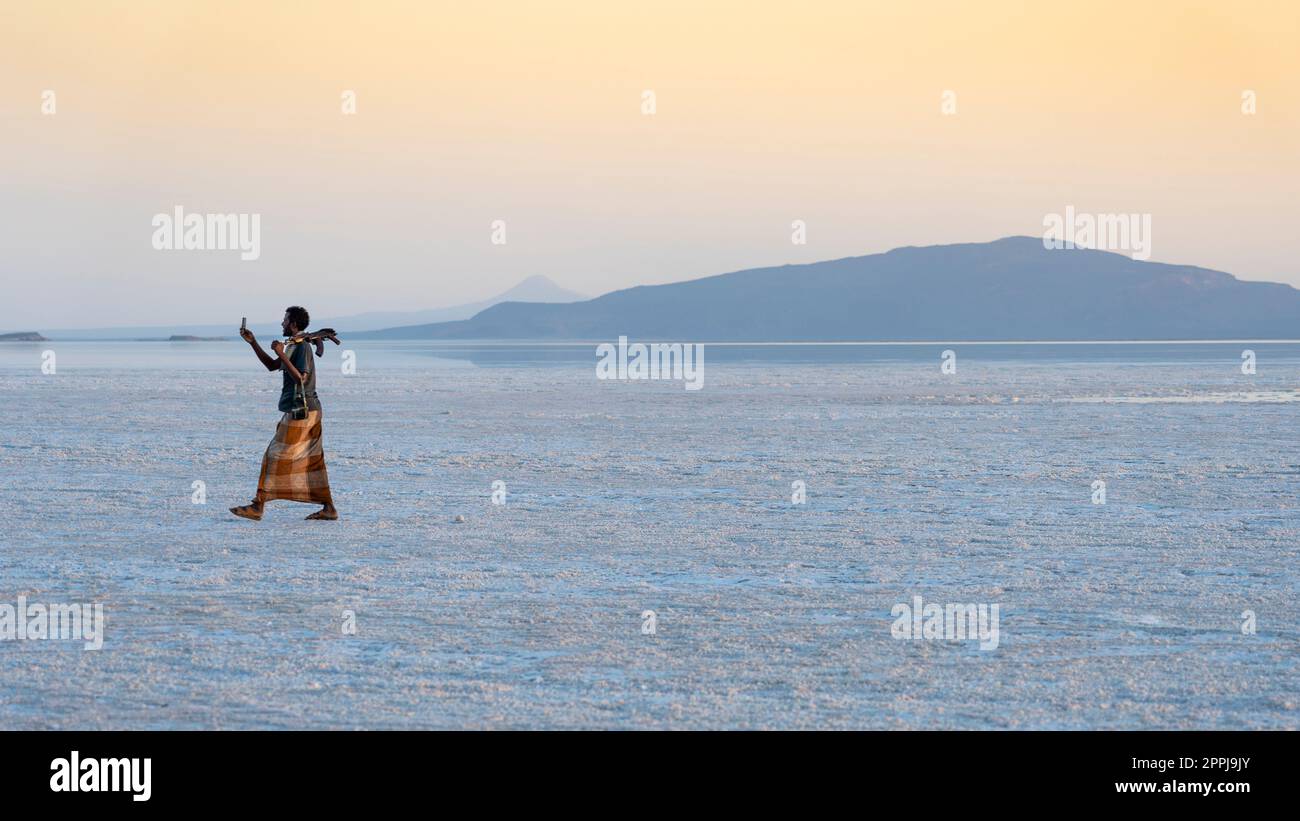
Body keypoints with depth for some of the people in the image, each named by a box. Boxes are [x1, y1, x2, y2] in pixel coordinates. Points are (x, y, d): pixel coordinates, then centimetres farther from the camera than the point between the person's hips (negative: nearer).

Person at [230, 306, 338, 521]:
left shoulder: (303, 347, -14)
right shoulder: (294, 346, 17)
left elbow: (301, 378, -23)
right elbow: (272, 366, 26)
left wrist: (282, 354, -22)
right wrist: (253, 343, 21)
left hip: (300, 411, -10)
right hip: (309, 410, 10)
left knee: (276, 457, -8)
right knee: (312, 460, 9)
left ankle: (257, 507, -7)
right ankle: (328, 508, 9)